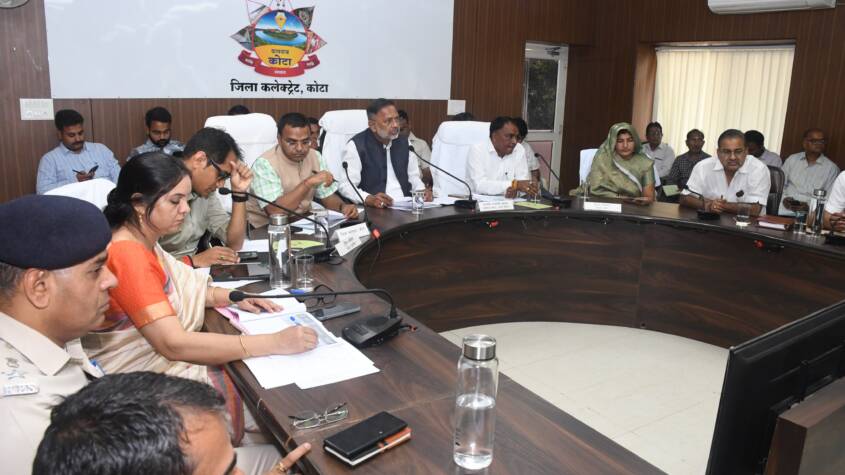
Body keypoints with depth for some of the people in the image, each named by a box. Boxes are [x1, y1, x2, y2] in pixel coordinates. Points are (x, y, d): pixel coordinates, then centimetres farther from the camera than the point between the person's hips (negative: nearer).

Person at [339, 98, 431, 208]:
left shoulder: (404, 142, 13)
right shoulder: (356, 145, -5)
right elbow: (346, 186, -11)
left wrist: (422, 191, 1)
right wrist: (368, 199, -28)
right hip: (374, 210, -4)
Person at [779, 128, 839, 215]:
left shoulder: (832, 168, 5)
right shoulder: (792, 159, 12)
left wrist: (809, 206, -15)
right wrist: (784, 198, -5)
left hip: (811, 211, -1)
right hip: (786, 208, 1)